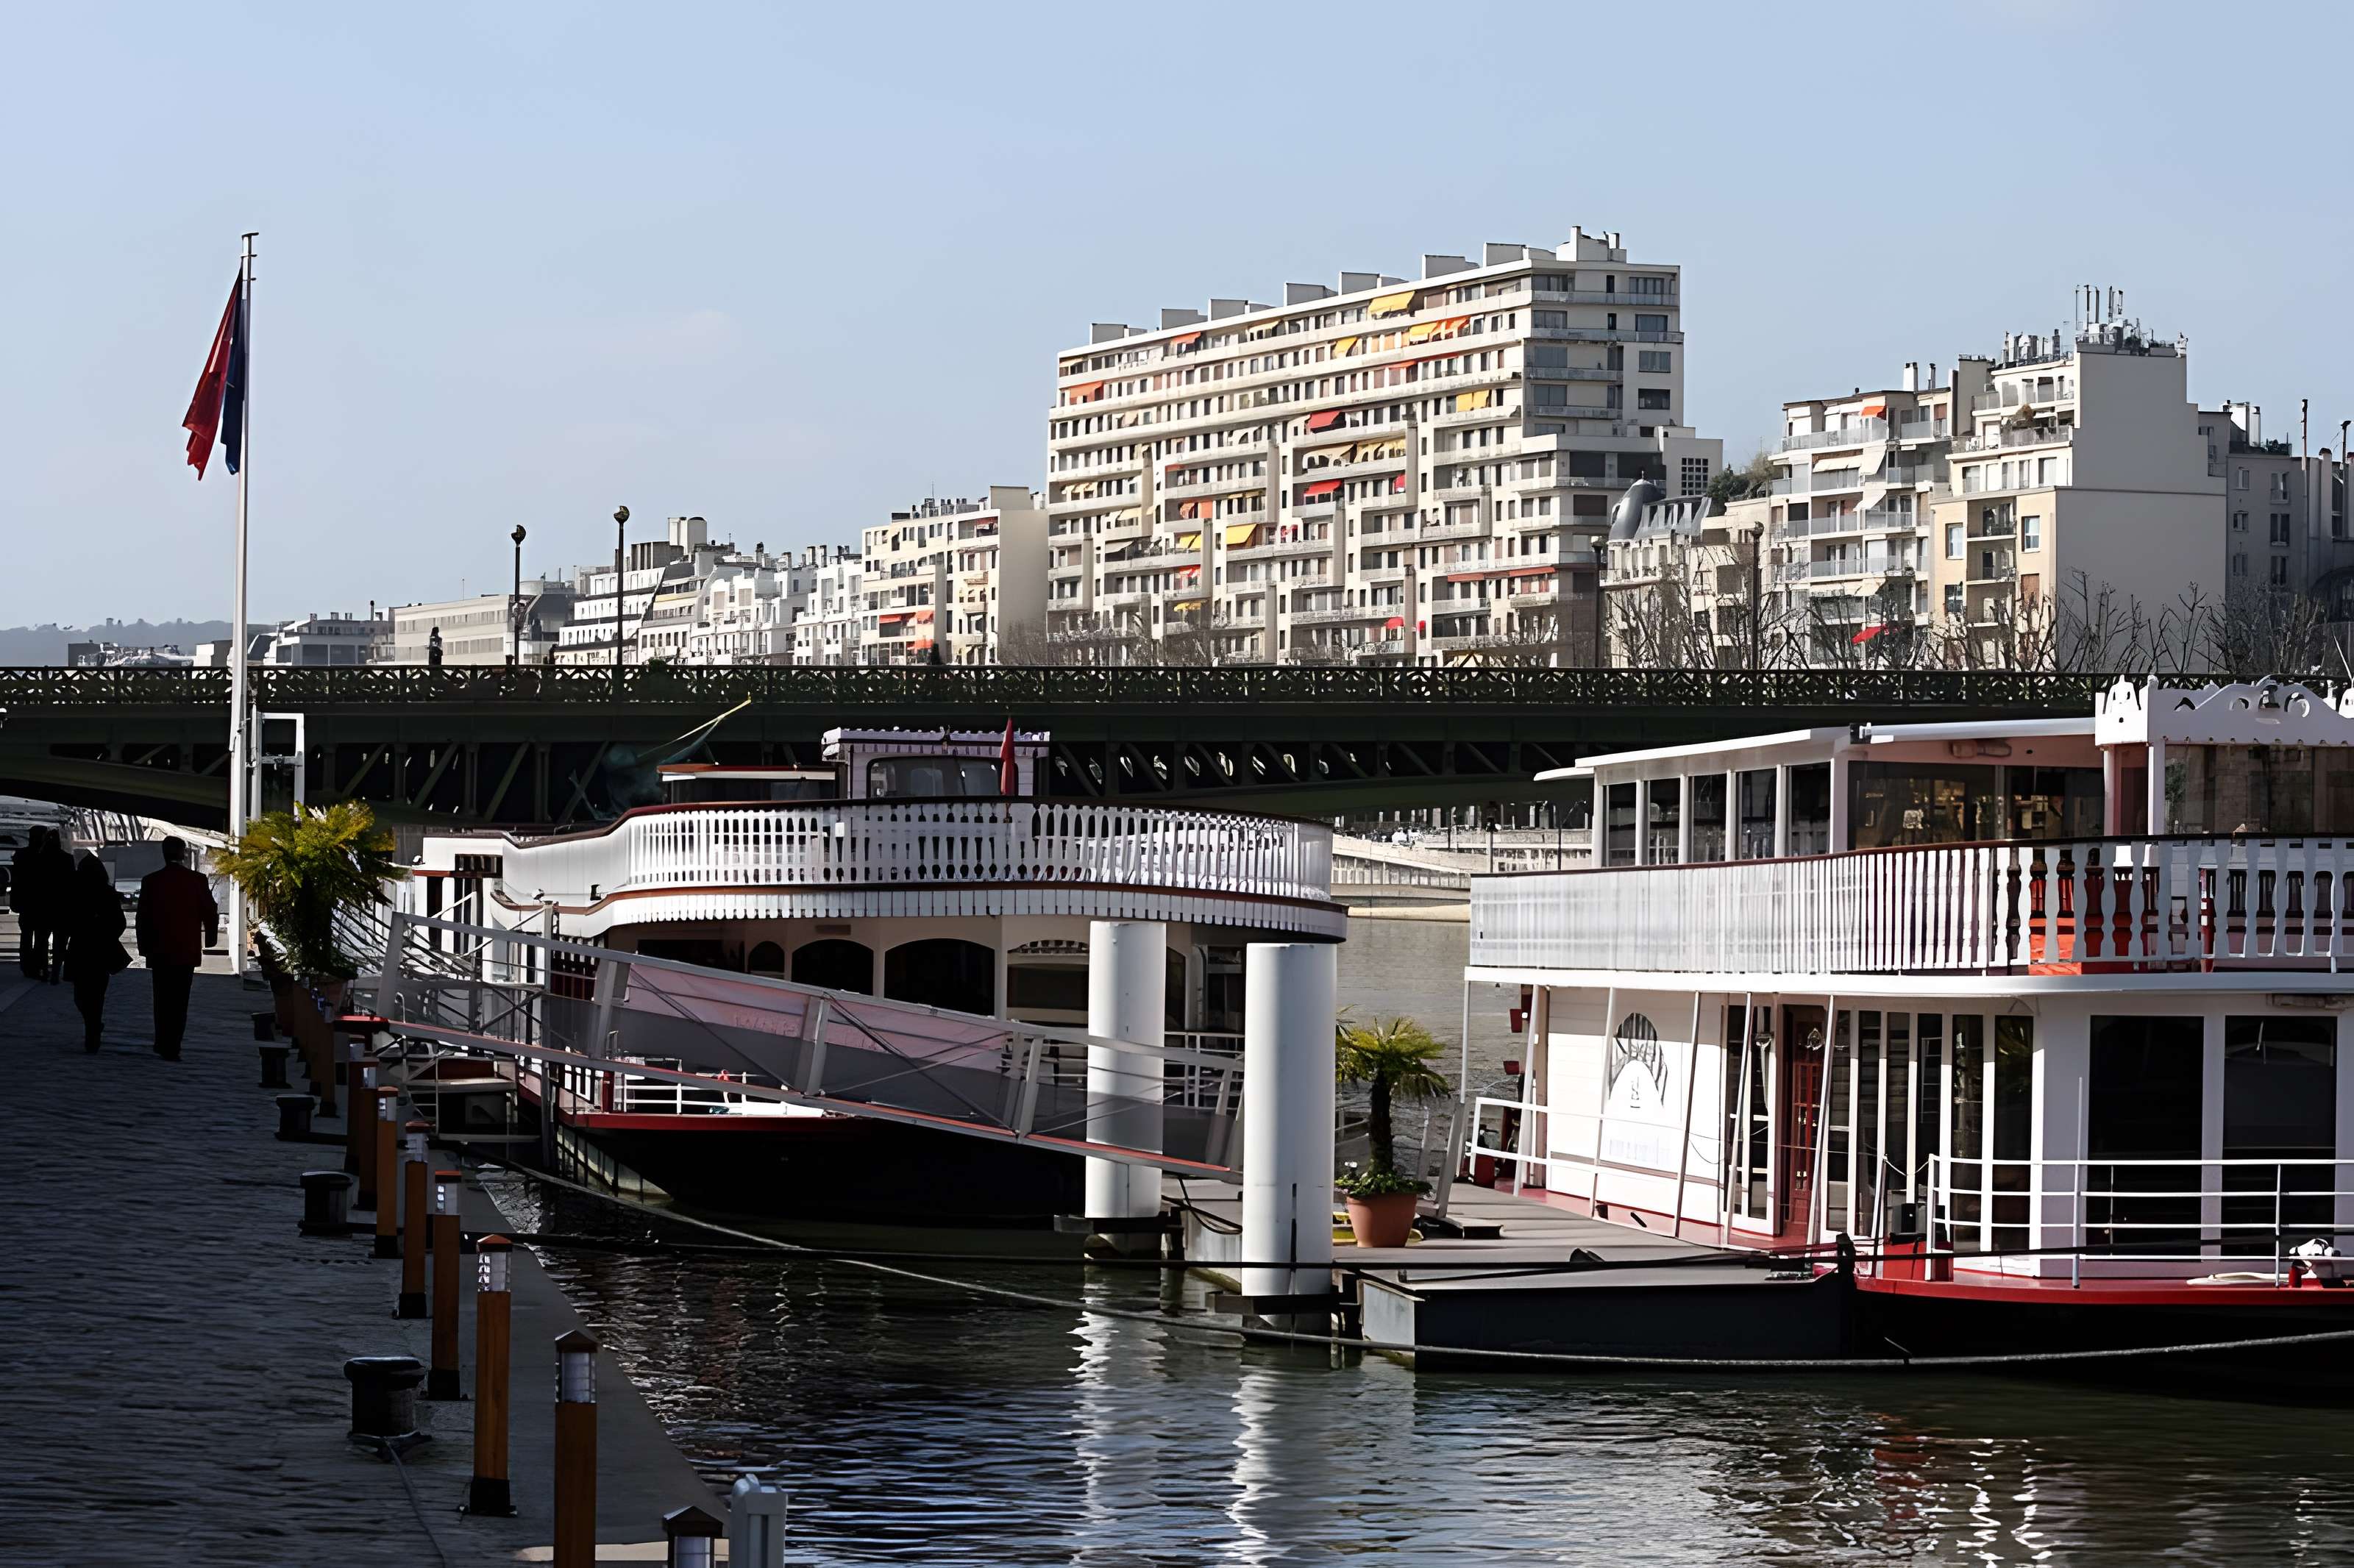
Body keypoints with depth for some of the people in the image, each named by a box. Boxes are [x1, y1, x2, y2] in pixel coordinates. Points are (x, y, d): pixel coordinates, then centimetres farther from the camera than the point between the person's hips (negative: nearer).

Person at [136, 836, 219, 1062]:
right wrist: (210, 939, 15)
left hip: (159, 950, 1)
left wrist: (145, 947, 11)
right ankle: (171, 1048, -3)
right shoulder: (197, 880, -6)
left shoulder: (150, 882, -2)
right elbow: (210, 913, -1)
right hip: (187, 950, -1)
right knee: (179, 1000, 2)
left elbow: (143, 917, 2)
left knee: (163, 999, 14)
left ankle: (163, 1045, 15)